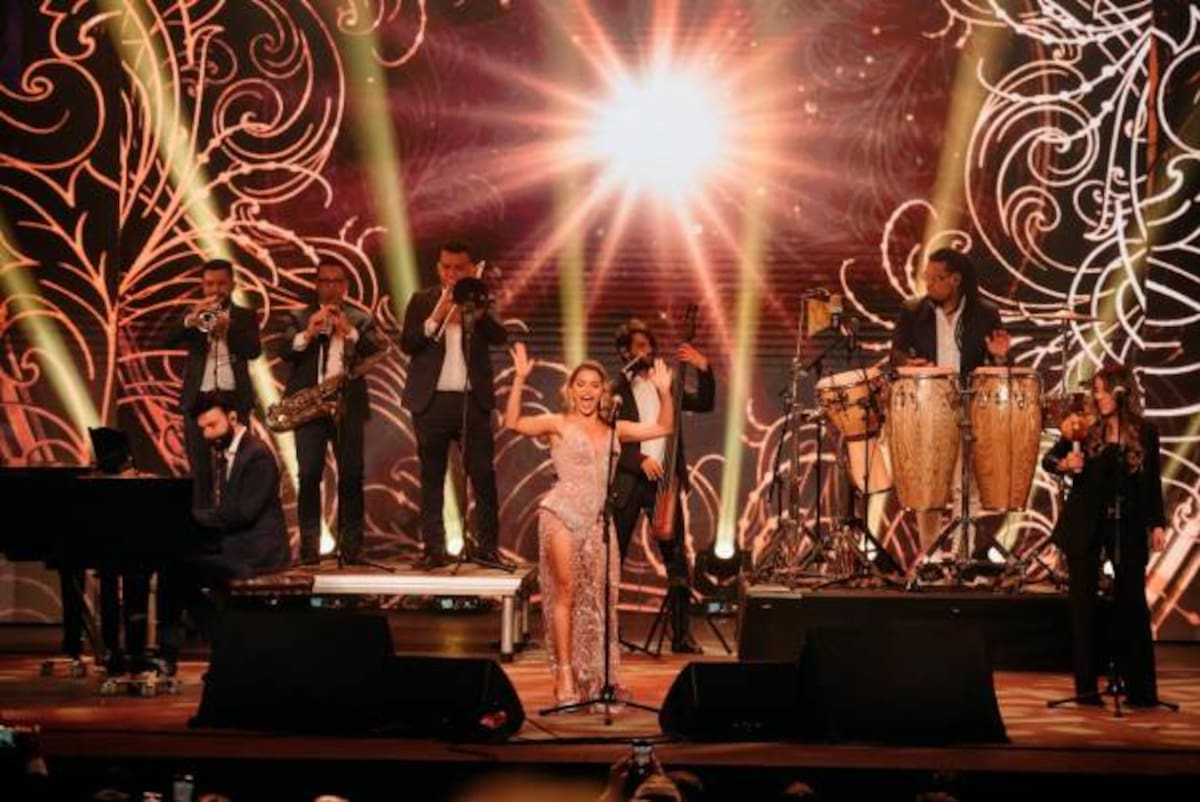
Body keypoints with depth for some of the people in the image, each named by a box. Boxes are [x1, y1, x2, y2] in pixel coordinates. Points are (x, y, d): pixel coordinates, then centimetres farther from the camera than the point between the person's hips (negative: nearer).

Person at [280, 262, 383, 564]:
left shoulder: (361, 320, 13)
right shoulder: (299, 318, 11)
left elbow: (374, 352, -2)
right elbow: (285, 352, -4)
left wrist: (349, 332, -15)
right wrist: (308, 333, -20)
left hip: (348, 405, 1)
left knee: (351, 476, 0)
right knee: (309, 475, -8)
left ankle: (350, 545, 6)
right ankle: (308, 546, -6)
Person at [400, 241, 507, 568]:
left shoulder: (480, 300, 9)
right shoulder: (422, 301, 9)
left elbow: (500, 337, -5)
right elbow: (406, 344, -1)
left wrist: (477, 312, -22)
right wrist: (435, 319, -15)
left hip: (474, 400, 0)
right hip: (432, 400, 0)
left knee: (483, 474, -4)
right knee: (431, 477, 2)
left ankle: (487, 546, 0)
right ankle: (433, 548, 6)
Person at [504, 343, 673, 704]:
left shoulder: (614, 429, 14)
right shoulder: (558, 424, 2)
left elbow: (663, 428, 15)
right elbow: (513, 422, -12)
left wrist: (664, 392, 1)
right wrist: (519, 380, -20)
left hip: (598, 519, 4)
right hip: (563, 513, -4)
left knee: (598, 598, 3)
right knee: (566, 592, -5)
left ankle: (593, 677, 11)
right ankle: (564, 675, -1)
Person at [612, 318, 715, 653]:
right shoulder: (615, 388, -1)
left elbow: (705, 404, 12)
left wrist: (704, 370, -2)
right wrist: (639, 460, -17)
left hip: (664, 479, 4)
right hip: (627, 481, -3)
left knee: (677, 557, 0)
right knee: (613, 556, 2)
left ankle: (682, 634, 3)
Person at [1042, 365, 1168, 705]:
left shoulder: (1145, 432, 2)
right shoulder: (1086, 428, -1)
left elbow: (1152, 482, 7)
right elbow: (1048, 460, -5)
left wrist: (1157, 523, 2)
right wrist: (1064, 464, -25)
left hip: (1129, 526, 1)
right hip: (1085, 525, 0)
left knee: (1132, 603, 3)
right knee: (1084, 603, 2)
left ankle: (1139, 687, 10)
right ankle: (1086, 686, 8)